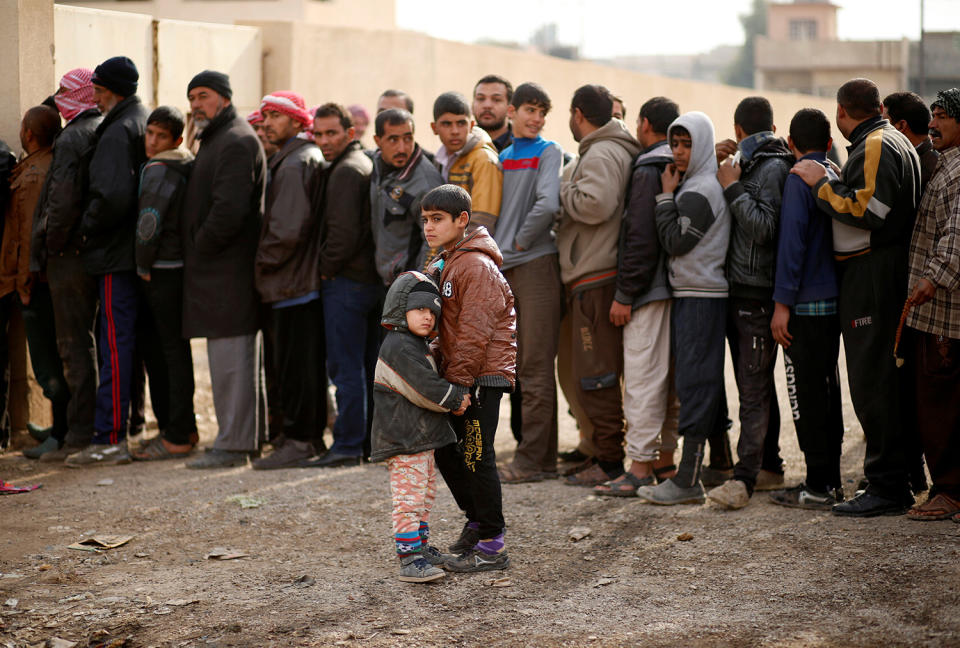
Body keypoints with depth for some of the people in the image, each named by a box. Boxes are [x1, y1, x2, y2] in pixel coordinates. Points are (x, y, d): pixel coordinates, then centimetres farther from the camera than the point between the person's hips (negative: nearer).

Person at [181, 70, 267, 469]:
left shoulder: (237, 142, -13)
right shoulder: (215, 140, 21)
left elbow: (230, 209, -22)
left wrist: (200, 246, -12)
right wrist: (196, 249, 17)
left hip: (227, 271, -11)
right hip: (217, 268, 11)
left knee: (230, 359, -9)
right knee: (230, 360, 13)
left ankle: (233, 445, -7)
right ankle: (242, 438, 18)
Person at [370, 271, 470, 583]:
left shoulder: (418, 345, 17)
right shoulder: (399, 347, -18)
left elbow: (432, 384, 23)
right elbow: (424, 389, -23)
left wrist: (456, 397, 5)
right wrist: (457, 398, -11)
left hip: (421, 437, 11)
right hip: (403, 439, -11)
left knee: (424, 494, 19)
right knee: (409, 498, -11)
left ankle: (421, 547, 30)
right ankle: (409, 560, -11)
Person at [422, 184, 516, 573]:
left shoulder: (476, 267, -16)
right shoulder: (443, 266, 16)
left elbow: (475, 333, -20)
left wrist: (457, 382, -20)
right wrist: (441, 364, 9)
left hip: (483, 375, -10)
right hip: (458, 373, 10)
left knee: (477, 456, -7)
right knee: (446, 449, 14)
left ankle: (492, 546, -1)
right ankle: (477, 519, 30)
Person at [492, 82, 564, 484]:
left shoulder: (549, 153, -3)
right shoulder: (502, 157, 17)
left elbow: (548, 204, -17)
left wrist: (521, 241, -9)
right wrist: (496, 249, 7)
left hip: (537, 265, -7)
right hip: (505, 270, 7)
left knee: (535, 369, -7)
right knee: (520, 367, 9)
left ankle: (533, 459, -6)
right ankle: (543, 457, 15)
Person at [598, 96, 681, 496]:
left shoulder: (648, 171, -13)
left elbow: (641, 238, -19)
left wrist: (625, 294, -14)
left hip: (649, 290, -9)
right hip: (675, 286, 9)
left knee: (643, 376, -8)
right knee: (670, 375, 14)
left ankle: (640, 468, -7)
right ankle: (665, 460, 21)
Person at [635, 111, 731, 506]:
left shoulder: (700, 191, -14)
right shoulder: (694, 185, 16)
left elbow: (674, 242, -15)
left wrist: (666, 196, -9)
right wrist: (671, 196, 8)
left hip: (700, 297, -10)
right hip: (689, 295, 10)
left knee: (694, 381, -9)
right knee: (706, 383, 12)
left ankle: (687, 481, -9)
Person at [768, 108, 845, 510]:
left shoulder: (798, 179, -11)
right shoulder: (836, 178, 9)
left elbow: (791, 241, -17)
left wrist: (782, 303, -15)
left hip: (807, 305, -8)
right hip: (835, 301, 8)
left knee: (806, 394, -3)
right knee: (828, 389, 14)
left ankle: (817, 488, -1)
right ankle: (831, 481, 19)